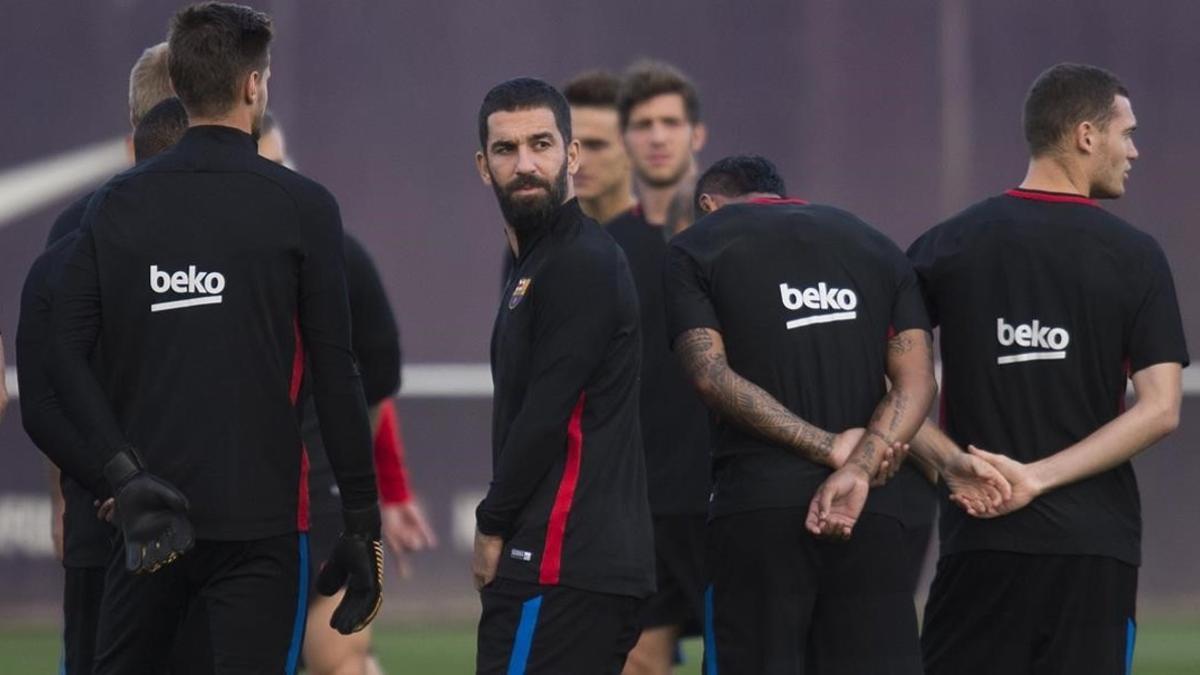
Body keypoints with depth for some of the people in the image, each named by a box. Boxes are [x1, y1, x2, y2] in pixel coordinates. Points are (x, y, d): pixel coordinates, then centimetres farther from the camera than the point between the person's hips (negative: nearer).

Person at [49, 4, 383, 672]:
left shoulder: (117, 204, 5)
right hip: (259, 517, -3)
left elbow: (67, 355, -2)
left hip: (148, 512, 3)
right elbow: (335, 373, -6)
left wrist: (124, 473, -5)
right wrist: (363, 518, -1)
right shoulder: (301, 207, -5)